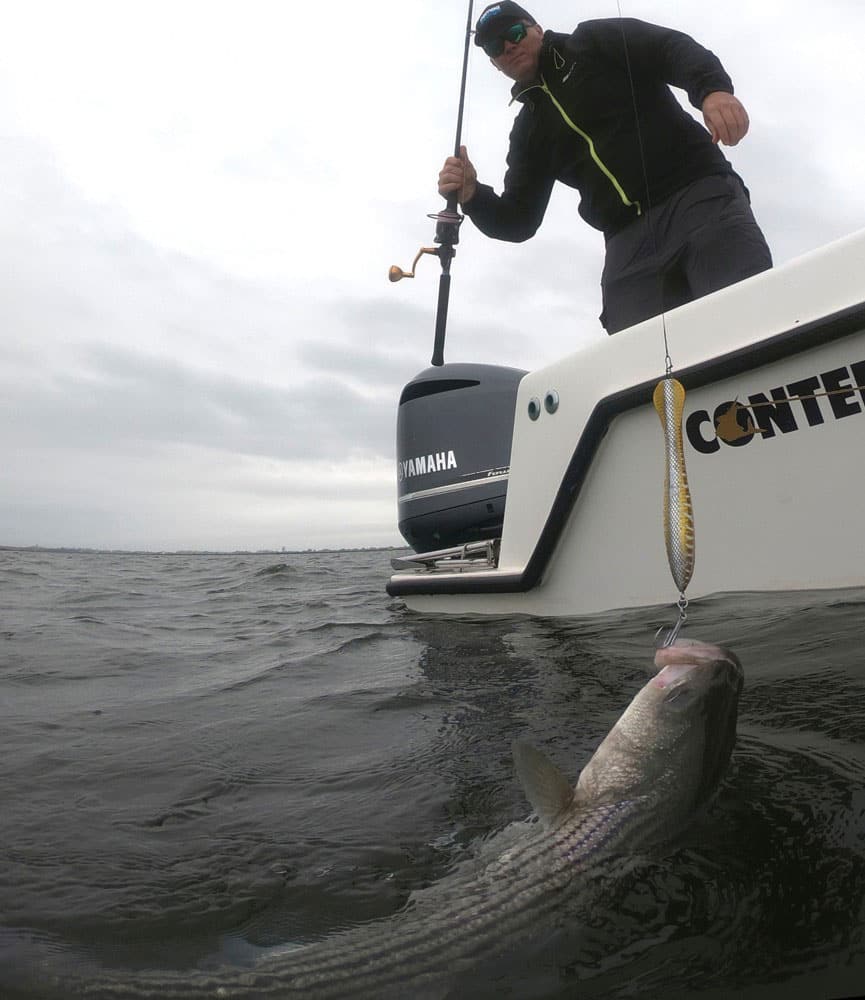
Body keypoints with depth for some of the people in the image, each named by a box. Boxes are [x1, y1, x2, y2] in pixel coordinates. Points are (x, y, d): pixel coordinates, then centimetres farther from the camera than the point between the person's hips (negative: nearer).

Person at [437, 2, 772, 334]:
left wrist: (713, 89, -20)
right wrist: (472, 196, 1)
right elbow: (518, 222, 20)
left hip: (700, 195, -3)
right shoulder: (528, 130, 25)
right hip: (629, 245, 3)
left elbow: (676, 48, 2)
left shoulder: (596, 40, 16)